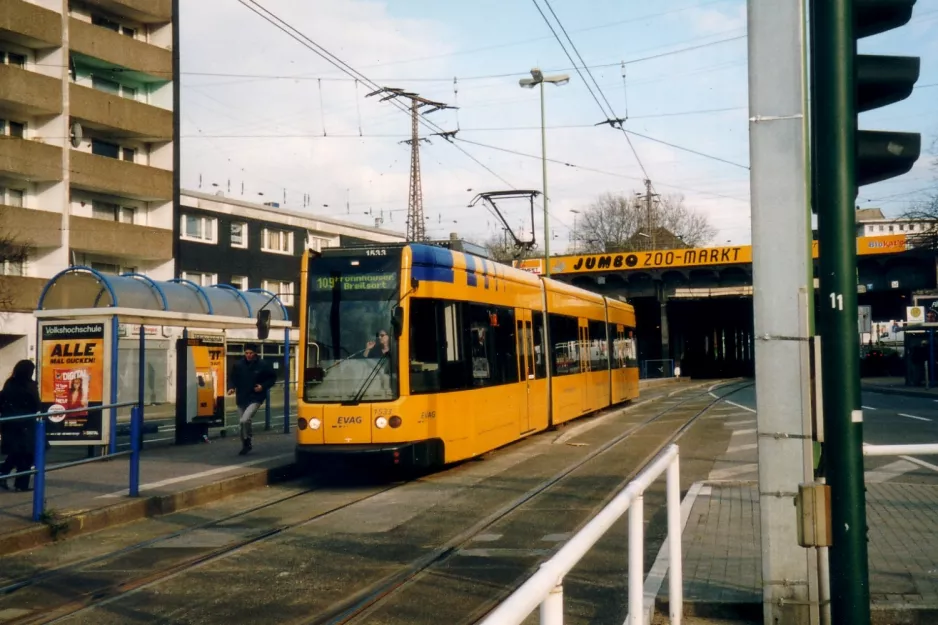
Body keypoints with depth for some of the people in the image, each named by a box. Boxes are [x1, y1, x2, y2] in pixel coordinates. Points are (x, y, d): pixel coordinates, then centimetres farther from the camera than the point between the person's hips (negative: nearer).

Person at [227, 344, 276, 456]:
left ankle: (247, 442, 0)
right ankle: (245, 445, 32)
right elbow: (233, 378, 10)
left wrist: (263, 386, -11)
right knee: (241, 422, 12)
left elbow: (273, 377, 3)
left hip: (255, 398, -4)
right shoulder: (238, 365, -3)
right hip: (241, 398, 4)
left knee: (244, 420, -23)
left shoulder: (263, 365, -9)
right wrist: (231, 387, -9)